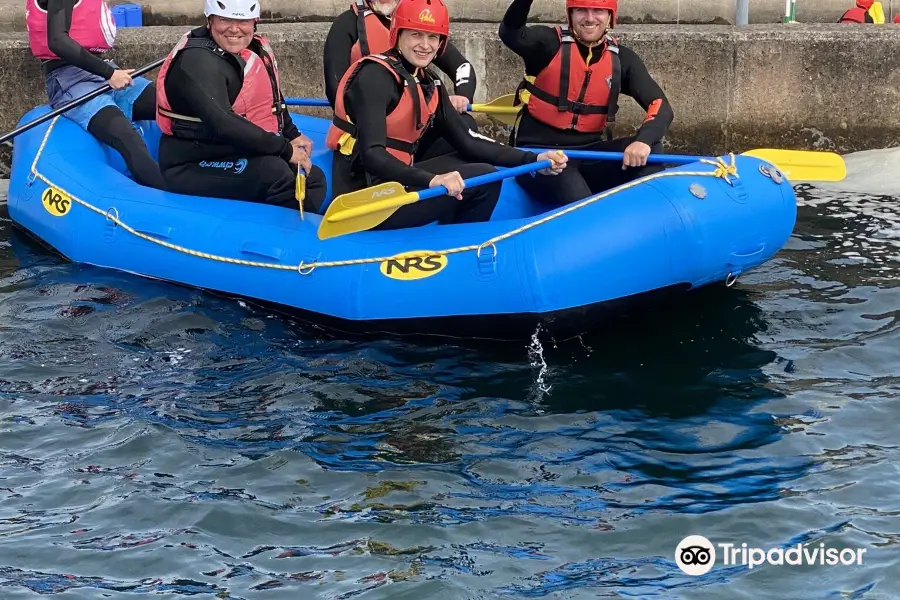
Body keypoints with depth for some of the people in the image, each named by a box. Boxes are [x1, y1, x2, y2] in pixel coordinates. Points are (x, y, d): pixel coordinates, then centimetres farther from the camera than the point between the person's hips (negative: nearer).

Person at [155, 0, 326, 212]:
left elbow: (271, 99, 25)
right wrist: (286, 150, -29)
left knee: (313, 179, 7)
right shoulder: (199, 61, -21)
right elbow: (222, 125, -33)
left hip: (239, 157, 10)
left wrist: (292, 135, 9)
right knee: (275, 173, -30)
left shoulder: (255, 49, 7)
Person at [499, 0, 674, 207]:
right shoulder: (549, 43, -6)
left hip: (588, 154, 4)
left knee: (648, 150, -19)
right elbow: (510, 33, -28)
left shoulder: (622, 59, 4)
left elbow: (660, 106, -6)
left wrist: (643, 141, -29)